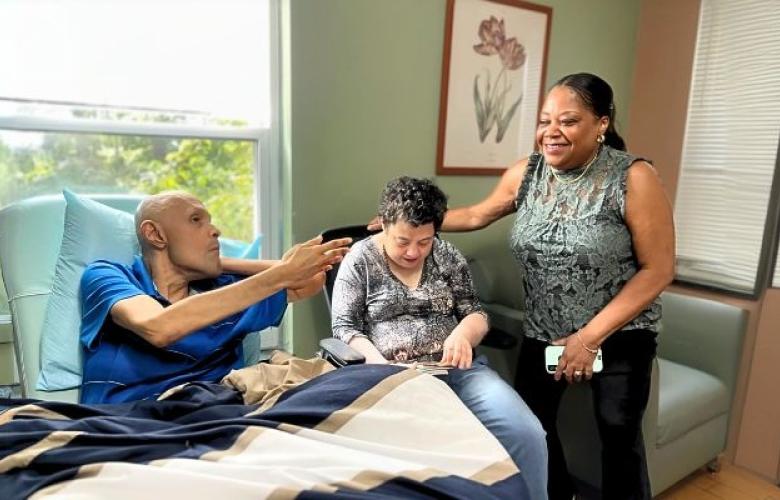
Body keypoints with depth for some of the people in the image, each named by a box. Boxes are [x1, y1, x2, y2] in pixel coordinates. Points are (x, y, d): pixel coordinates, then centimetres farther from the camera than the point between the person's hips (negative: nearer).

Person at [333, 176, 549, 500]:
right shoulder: (360, 259, 3)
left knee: (527, 435, -17)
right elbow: (344, 327, 0)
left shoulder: (448, 256, 11)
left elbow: (475, 313, 11)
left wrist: (463, 333, -12)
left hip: (455, 368, 3)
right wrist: (374, 360, -19)